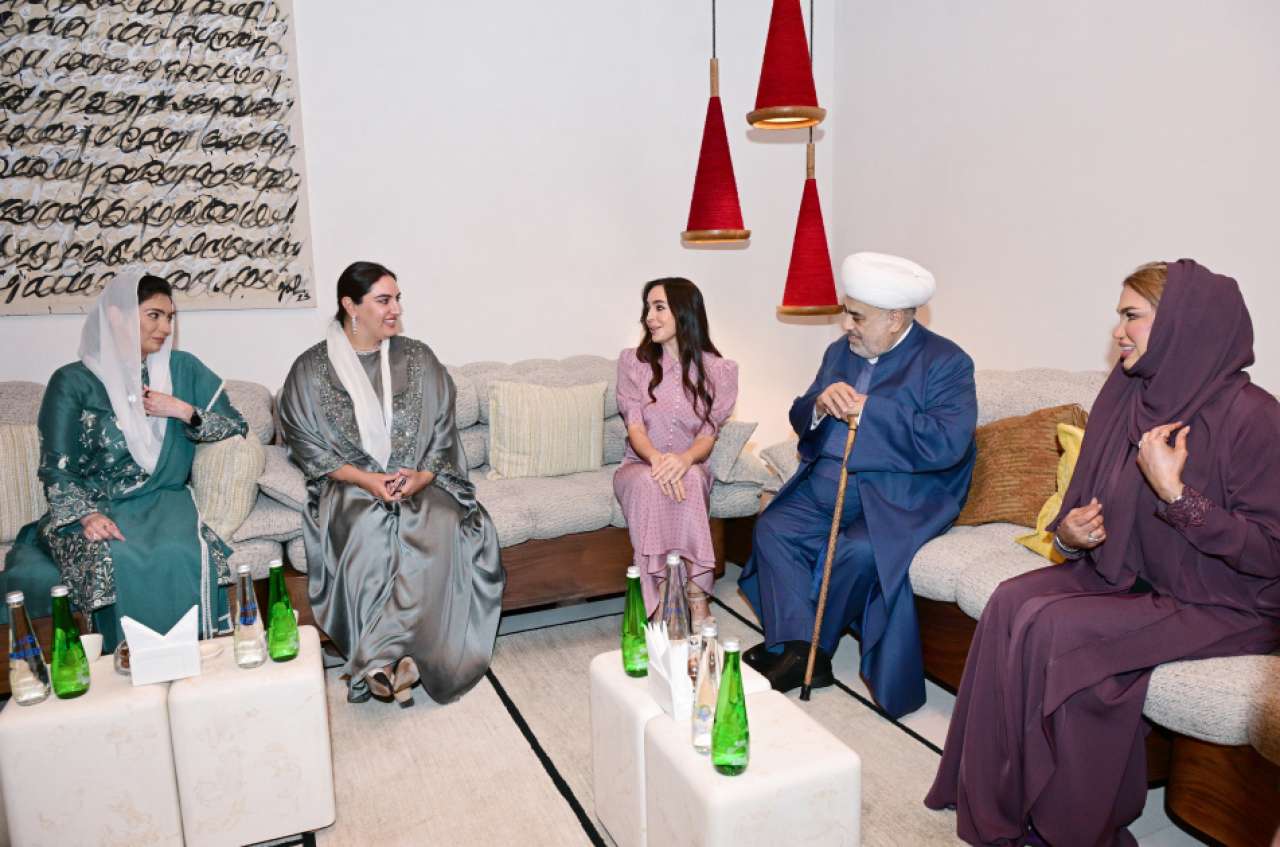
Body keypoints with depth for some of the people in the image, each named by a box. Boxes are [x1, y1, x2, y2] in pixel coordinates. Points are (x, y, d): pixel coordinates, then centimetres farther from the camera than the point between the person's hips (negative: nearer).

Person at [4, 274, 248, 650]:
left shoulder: (182, 369, 8)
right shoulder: (73, 382, 2)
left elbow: (236, 425, 9)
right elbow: (56, 468, -1)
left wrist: (183, 411, -8)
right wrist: (87, 515, -19)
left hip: (163, 502, 1)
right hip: (92, 509, -1)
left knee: (186, 555, -32)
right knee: (115, 559, -34)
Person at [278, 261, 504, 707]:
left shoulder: (418, 358, 9)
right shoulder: (312, 369, 3)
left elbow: (442, 428, 8)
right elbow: (306, 444, 0)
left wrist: (423, 476, -11)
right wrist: (366, 479, -14)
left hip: (420, 483, 2)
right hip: (351, 486, -1)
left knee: (441, 526, -31)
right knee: (369, 528, -36)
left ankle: (381, 656, -29)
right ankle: (400, 658, -29)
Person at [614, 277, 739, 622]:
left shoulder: (718, 370, 2)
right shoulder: (633, 361, 3)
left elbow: (708, 435, -6)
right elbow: (635, 427, -8)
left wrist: (684, 459, -30)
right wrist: (657, 458, -30)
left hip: (690, 467, 0)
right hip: (639, 466, 1)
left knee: (690, 479, -37)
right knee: (648, 483, -36)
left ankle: (696, 597, -35)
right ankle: (660, 599, -35)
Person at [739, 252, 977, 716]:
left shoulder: (946, 362, -8)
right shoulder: (840, 351, 12)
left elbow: (946, 444, -22)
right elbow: (800, 419, 14)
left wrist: (867, 409, -19)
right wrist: (820, 405, -11)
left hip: (899, 496, -6)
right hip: (826, 486, 7)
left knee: (859, 552, -31)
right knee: (772, 528, -12)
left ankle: (807, 648, -7)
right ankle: (798, 649, -12)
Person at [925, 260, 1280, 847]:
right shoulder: (1125, 396, 3)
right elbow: (1085, 507, 11)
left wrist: (1173, 491, -27)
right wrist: (1068, 533, -10)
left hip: (1225, 609, -6)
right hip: (1132, 578, 7)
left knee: (1059, 629, -26)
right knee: (1013, 601, -17)